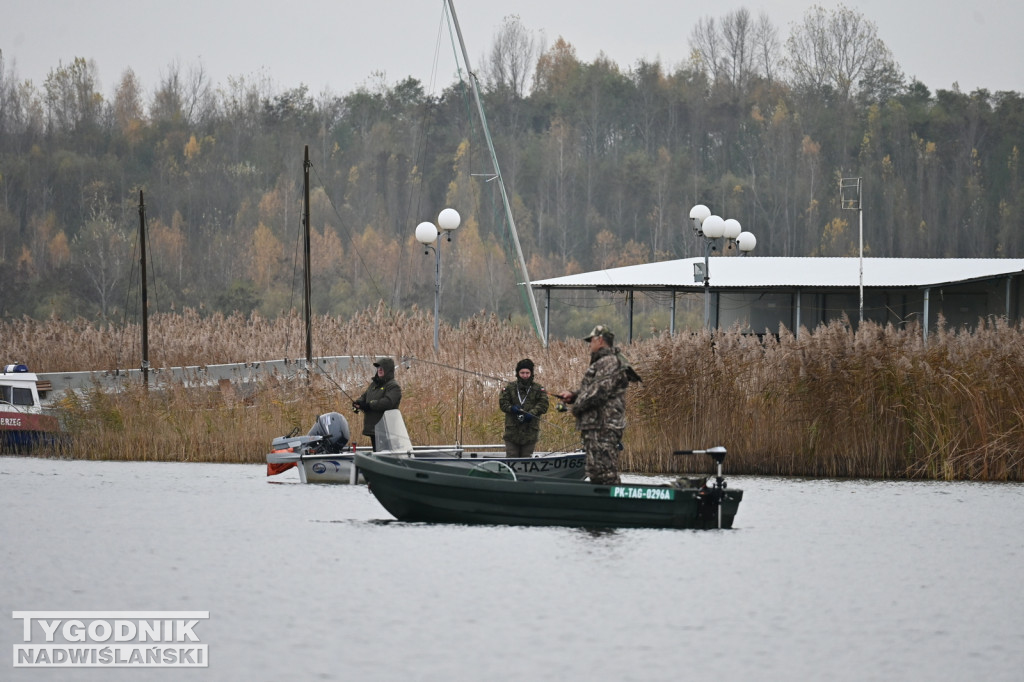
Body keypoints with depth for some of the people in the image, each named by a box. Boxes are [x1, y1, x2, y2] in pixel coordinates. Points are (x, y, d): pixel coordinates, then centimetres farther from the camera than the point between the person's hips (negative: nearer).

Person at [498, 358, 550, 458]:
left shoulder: (538, 389, 7)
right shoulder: (510, 387, 9)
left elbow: (543, 405, -4)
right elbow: (502, 403, 3)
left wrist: (532, 413, -21)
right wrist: (512, 408, -19)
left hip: (530, 432, 0)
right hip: (512, 430, 0)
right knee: (511, 457, -2)